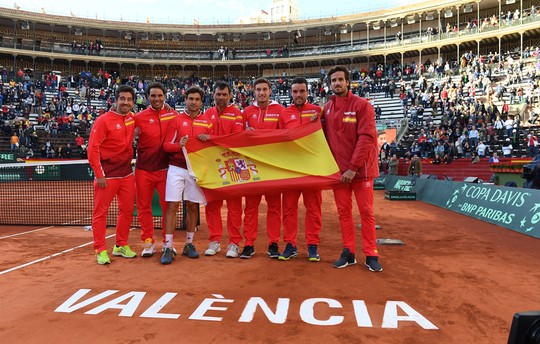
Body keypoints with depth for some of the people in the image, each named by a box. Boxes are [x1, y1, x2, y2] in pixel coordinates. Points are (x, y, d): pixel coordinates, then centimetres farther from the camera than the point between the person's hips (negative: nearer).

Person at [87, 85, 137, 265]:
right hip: (107, 175, -6)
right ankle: (101, 250, 12)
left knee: (127, 210, 11)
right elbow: (92, 149, -12)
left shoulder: (132, 118, 7)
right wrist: (99, 174, -15)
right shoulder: (103, 120, -10)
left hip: (127, 173, 6)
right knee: (100, 212, 2)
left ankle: (121, 246, 25)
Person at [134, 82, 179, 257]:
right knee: (144, 206, 6)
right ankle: (148, 241, 20)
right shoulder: (140, 117, 0)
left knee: (167, 205, 4)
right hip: (144, 169, 0)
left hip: (165, 168, 1)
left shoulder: (172, 114, 4)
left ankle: (167, 242, 19)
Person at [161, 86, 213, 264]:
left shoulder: (207, 122, 8)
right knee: (172, 206, -5)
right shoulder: (176, 120, 3)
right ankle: (168, 247, 0)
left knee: (193, 207, 8)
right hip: (177, 168, -2)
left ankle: (189, 244, 21)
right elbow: (166, 145, -2)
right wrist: (179, 145, -20)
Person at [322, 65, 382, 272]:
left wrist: (353, 167, -19)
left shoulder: (362, 105, -6)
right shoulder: (326, 109, 9)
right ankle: (348, 253, 18)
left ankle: (371, 255, 13)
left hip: (360, 169, -4)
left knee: (366, 211, 2)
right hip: (339, 169, 4)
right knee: (344, 212, 8)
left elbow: (366, 138, -14)